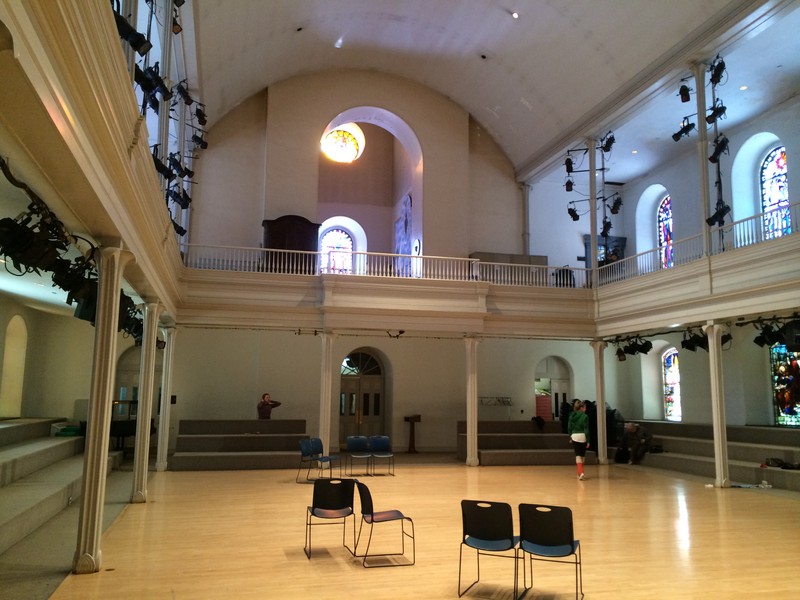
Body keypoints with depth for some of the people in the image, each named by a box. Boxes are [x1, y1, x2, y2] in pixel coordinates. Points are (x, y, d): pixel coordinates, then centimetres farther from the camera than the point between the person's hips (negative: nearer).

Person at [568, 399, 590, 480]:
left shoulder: (572, 416, 3)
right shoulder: (585, 416, -8)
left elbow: (570, 428, 6)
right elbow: (586, 429, -9)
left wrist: (570, 437, 17)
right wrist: (588, 441, -6)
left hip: (574, 436, 2)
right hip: (583, 437, -2)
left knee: (578, 455, 0)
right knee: (582, 455, 14)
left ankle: (580, 472, -15)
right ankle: (580, 472, 23)